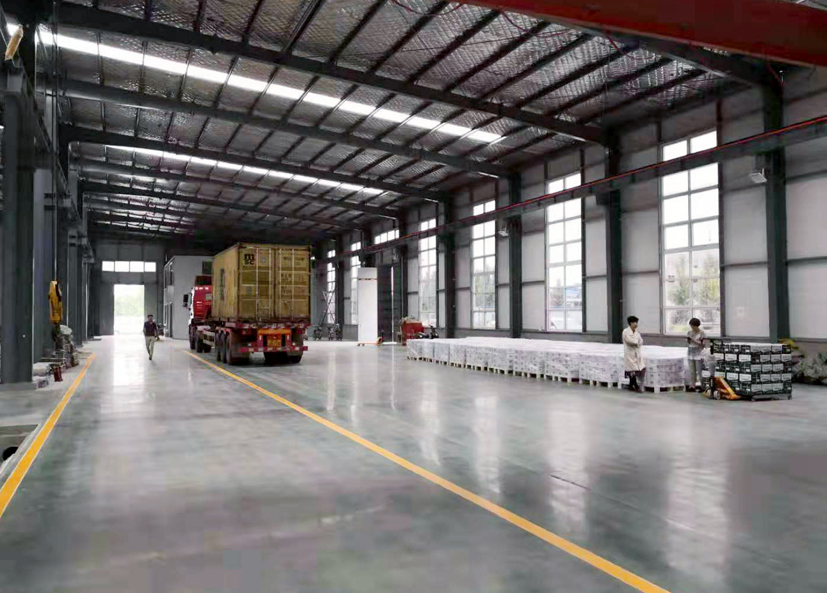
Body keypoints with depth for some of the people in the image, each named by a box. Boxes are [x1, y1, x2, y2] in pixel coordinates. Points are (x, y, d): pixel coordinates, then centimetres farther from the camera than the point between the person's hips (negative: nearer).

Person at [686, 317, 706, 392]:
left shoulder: (702, 333, -5)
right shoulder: (689, 332, 10)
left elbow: (704, 345, -7)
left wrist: (695, 341, -16)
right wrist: (688, 340, -5)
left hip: (698, 354, -5)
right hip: (690, 353, 5)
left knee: (699, 371, -6)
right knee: (692, 371, 5)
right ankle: (692, 386, 7)